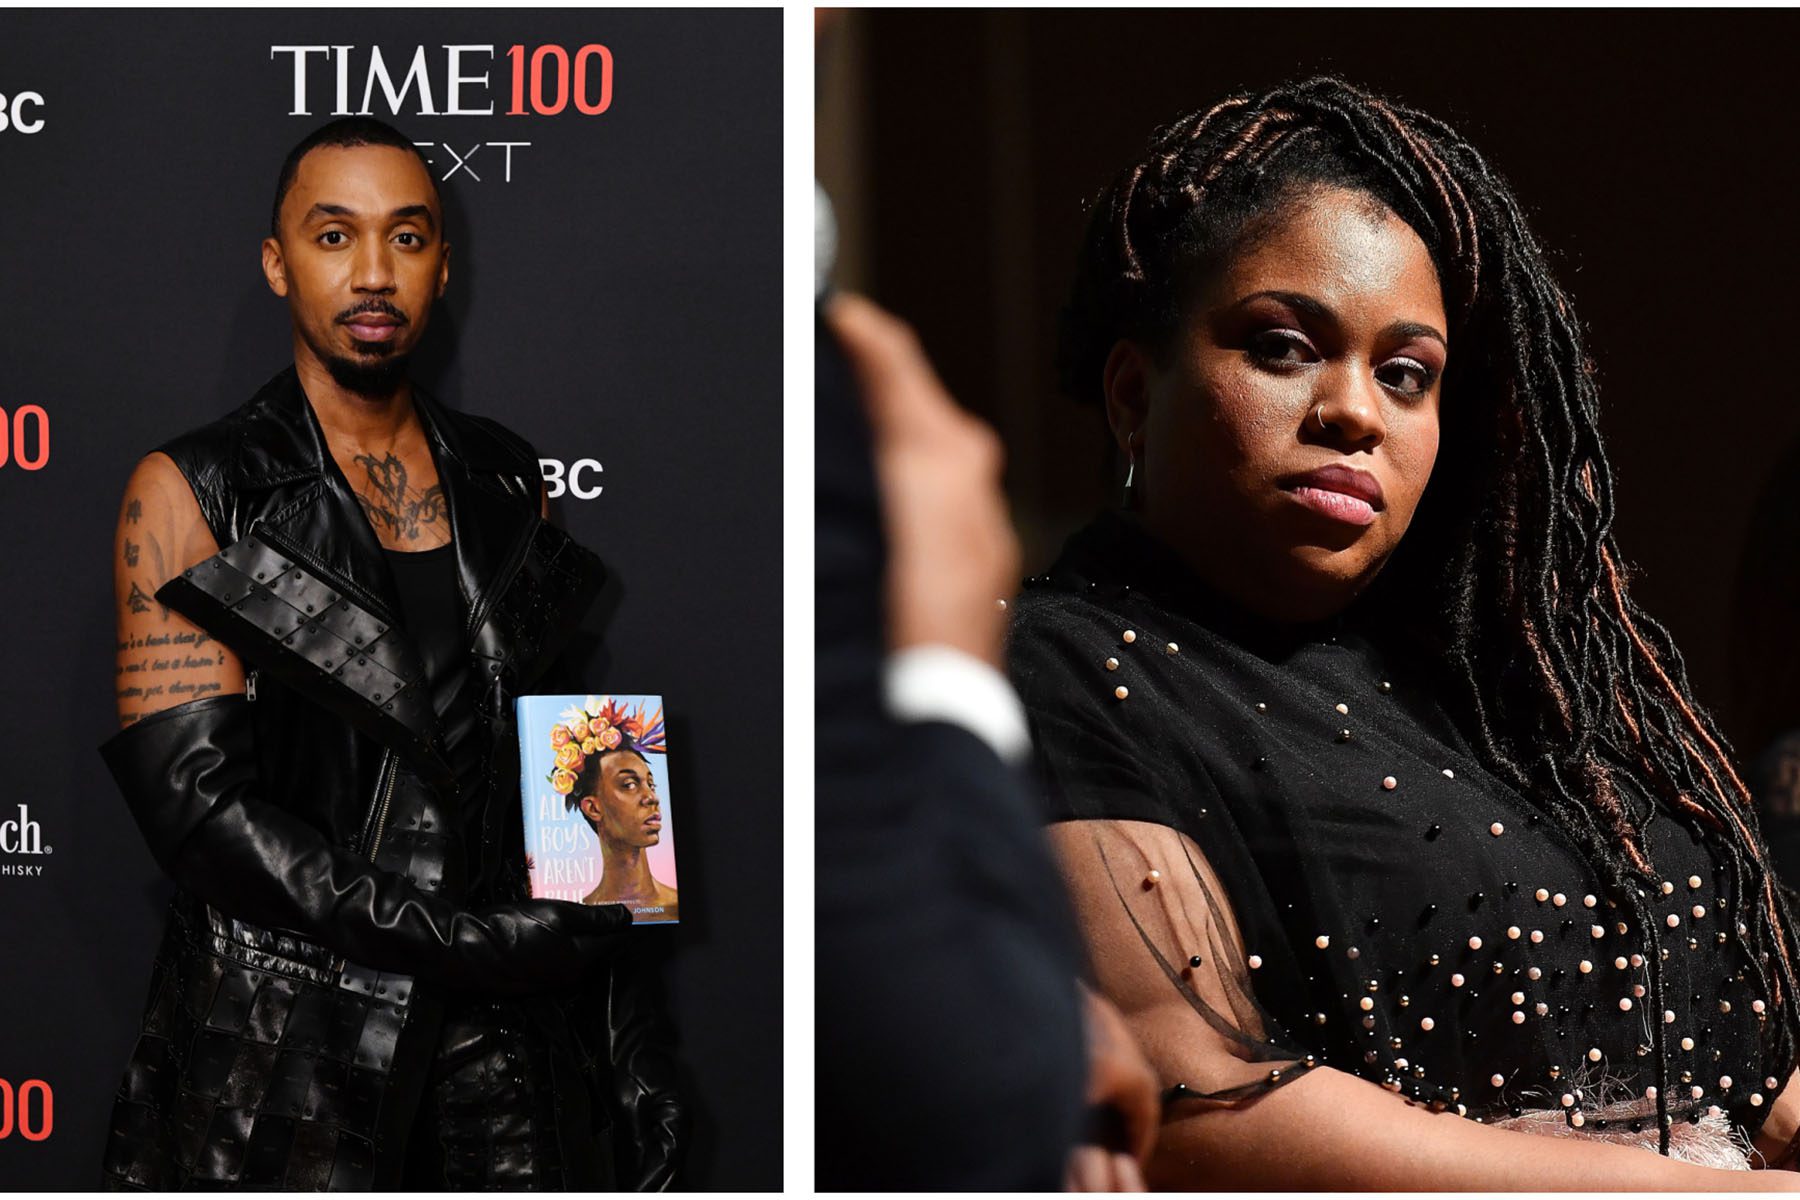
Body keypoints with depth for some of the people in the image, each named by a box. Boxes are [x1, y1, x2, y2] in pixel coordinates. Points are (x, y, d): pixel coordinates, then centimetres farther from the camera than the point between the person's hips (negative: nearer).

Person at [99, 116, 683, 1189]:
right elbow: (194, 799, -13)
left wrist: (635, 1042, 8)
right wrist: (445, 936, -20)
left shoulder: (505, 484, 11)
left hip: (507, 1032, 4)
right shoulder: (192, 495, -3)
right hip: (287, 1044, -4)